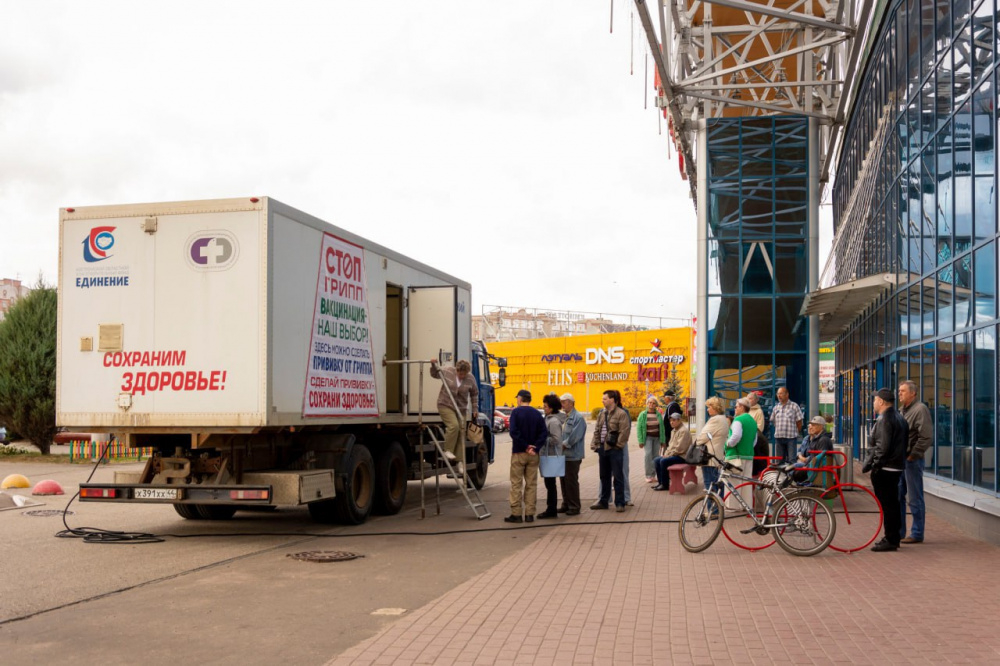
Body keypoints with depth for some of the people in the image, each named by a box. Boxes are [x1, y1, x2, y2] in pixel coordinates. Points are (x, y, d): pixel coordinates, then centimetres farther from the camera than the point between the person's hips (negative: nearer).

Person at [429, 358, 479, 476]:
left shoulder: (470, 379, -4)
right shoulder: (447, 371, -7)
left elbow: (474, 394, 10)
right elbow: (434, 374, 11)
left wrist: (475, 409, 9)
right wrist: (433, 365, -7)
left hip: (461, 408, 3)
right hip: (445, 405, -3)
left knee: (461, 431, -3)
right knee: (453, 425, -26)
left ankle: (459, 461, 0)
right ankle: (448, 450, -11)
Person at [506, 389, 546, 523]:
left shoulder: (516, 412, -6)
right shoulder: (537, 414, 6)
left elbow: (514, 432, -18)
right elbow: (544, 433, -2)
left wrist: (525, 446, -13)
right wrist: (534, 447, -8)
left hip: (519, 453, -4)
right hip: (533, 455, 4)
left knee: (516, 484, 2)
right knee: (531, 484, 8)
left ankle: (516, 514, 0)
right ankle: (529, 514, 8)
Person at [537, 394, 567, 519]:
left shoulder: (553, 421, -18)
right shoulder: (549, 418, 11)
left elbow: (556, 439, -23)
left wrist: (543, 439, -15)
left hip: (552, 455, -10)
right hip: (550, 454, 10)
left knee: (550, 482, -3)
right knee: (550, 482, 13)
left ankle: (551, 510, 4)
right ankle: (551, 509, 19)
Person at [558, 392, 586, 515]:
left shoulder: (578, 418, -11)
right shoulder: (563, 417, 14)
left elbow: (575, 436, -18)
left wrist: (563, 445, -14)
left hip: (573, 456, -8)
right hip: (563, 455, 8)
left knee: (571, 482, -4)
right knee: (564, 481, 13)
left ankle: (574, 507, 3)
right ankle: (566, 505, 22)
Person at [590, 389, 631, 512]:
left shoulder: (621, 414, -9)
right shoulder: (602, 414, 14)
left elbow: (624, 432, -14)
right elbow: (597, 431, 16)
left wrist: (617, 445, -14)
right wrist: (596, 445, 8)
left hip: (615, 450, -7)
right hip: (603, 449, 7)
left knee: (618, 477, -1)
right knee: (604, 477, 15)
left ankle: (620, 503, 5)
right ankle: (603, 501, 25)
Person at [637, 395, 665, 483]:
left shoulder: (659, 414, 6)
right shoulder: (642, 415, 0)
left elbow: (662, 428, 8)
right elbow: (639, 428, -1)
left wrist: (662, 440, 3)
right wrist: (640, 441, -7)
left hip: (657, 437, 3)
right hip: (647, 437, -2)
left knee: (655, 455, 0)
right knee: (648, 454, -17)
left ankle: (653, 475, 7)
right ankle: (648, 475, -14)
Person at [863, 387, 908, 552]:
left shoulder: (885, 420, -17)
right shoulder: (899, 418, 16)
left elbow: (882, 447, -23)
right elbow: (902, 444, 21)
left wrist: (870, 465, -17)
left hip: (884, 469, -10)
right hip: (896, 467, 10)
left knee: (887, 504, -6)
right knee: (893, 503, 15)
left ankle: (891, 540, -3)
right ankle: (893, 538, 23)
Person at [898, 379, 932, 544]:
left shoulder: (920, 409, -11)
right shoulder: (902, 410, 16)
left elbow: (926, 437, -18)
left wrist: (912, 455, -16)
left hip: (912, 461, -9)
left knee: (914, 499, -1)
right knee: (898, 497, 13)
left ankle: (917, 534, 8)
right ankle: (898, 532, 22)